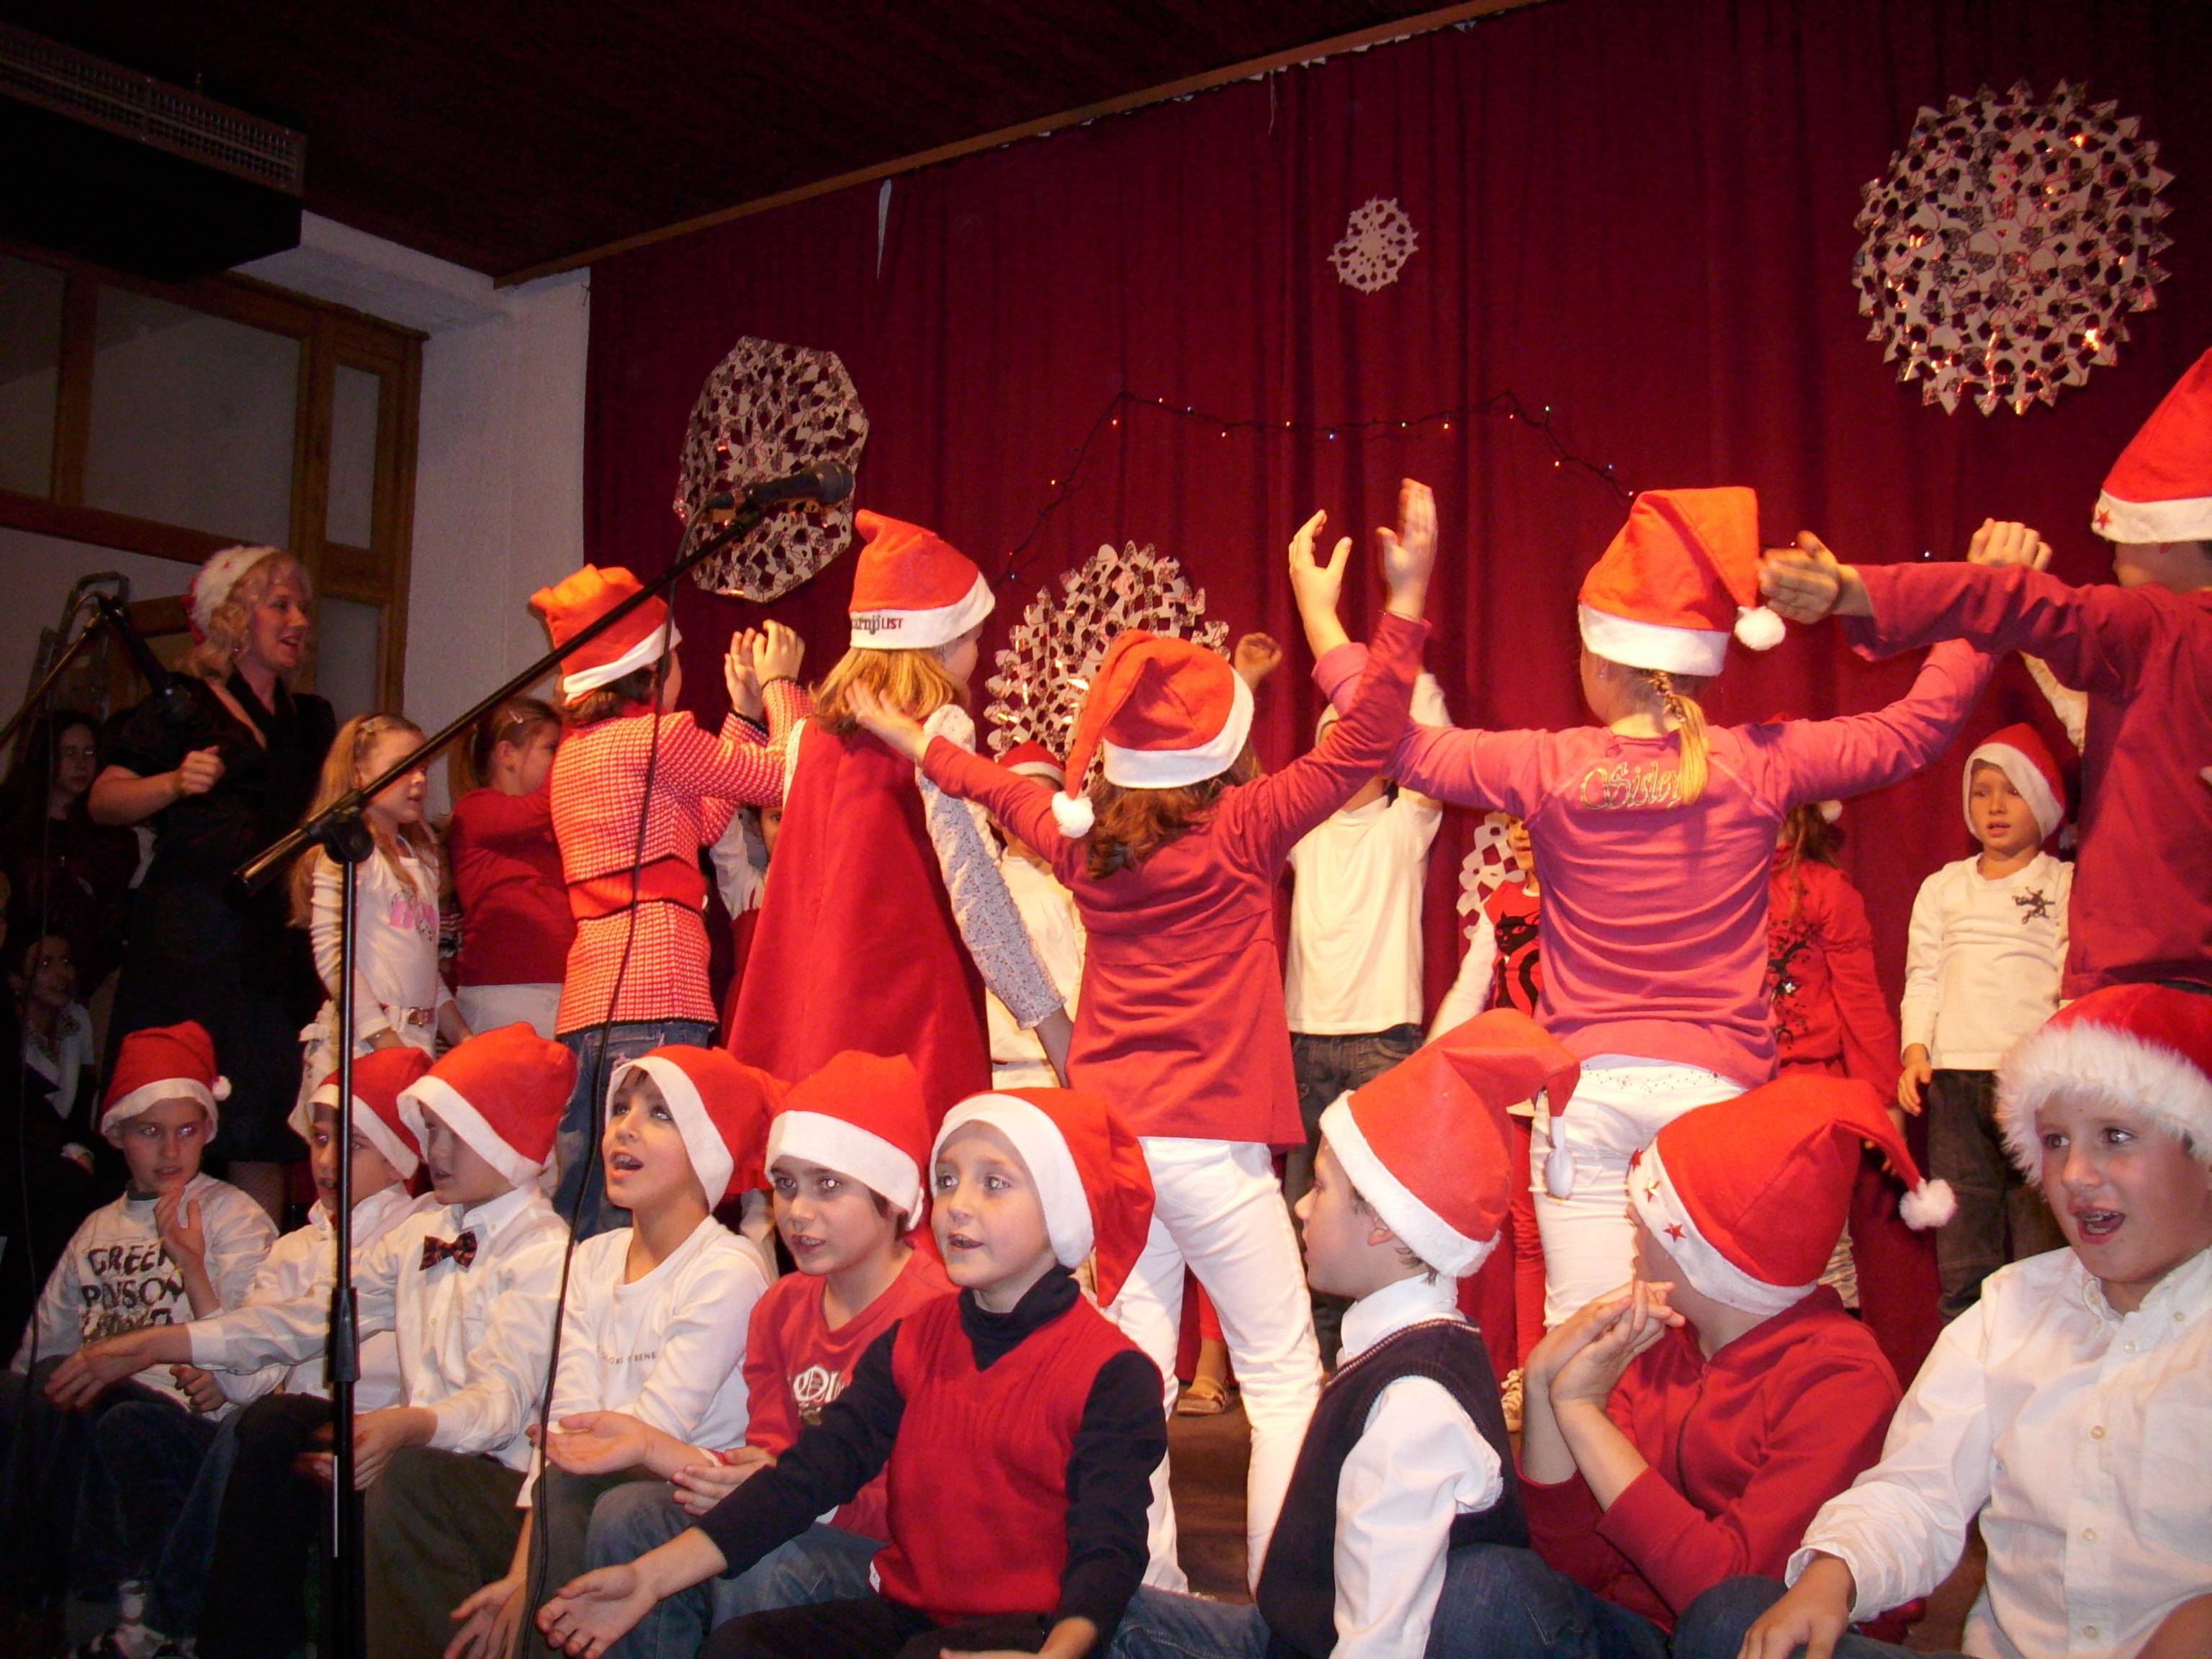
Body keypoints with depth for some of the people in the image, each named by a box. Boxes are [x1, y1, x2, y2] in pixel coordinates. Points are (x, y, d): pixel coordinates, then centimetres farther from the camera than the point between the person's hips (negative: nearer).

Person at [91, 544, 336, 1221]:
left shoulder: (312, 720, 21)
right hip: (193, 930, -5)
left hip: (279, 936, 5)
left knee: (264, 1129, 1)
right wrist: (177, 783, -21)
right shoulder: (183, 704, 4)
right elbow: (103, 801, -6)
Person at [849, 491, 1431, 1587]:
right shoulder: (1240, 831, -7)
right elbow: (1360, 748, -10)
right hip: (1211, 1145, -5)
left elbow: (1004, 793, 25)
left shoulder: (1085, 841, 7)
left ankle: (1140, 1580, 11)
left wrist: (915, 742, 43)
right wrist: (1404, 602, -10)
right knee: (1283, 1373, 3)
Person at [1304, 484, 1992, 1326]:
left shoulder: (1549, 769, -4)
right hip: (1713, 1083, 0)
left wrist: (1322, 619, 17)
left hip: (1585, 1089, 0)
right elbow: (1919, 725, 8)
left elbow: (1399, 744, 8)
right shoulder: (1759, 765, -3)